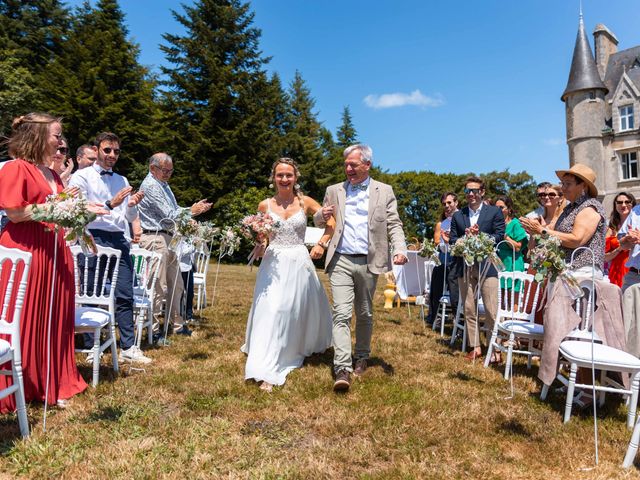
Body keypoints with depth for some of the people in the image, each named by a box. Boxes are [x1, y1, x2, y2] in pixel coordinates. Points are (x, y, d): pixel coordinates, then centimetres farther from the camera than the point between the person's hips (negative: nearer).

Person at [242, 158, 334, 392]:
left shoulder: (305, 203, 2)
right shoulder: (265, 205, 4)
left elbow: (331, 222, 9)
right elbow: (260, 239, 13)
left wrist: (321, 243, -4)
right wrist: (260, 243, -9)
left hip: (298, 264, 0)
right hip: (273, 265, 0)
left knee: (300, 311, 6)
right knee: (270, 312, -4)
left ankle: (299, 348, 26)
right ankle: (265, 372, 8)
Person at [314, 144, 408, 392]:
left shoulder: (384, 191, 6)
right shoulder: (334, 191, 11)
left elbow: (394, 224, 3)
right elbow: (318, 222, 17)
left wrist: (400, 249, -15)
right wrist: (322, 215, -8)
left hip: (368, 262, 0)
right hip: (341, 261, 0)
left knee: (365, 314, 12)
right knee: (341, 313, -10)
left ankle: (361, 358, 31)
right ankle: (342, 369, -11)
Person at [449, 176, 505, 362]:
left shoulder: (494, 212, 5)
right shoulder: (457, 216, 14)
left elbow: (500, 235, -4)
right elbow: (452, 240, 6)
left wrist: (479, 235, -16)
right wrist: (465, 237, -14)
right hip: (464, 267, 4)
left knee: (491, 311, -3)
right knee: (469, 310, 8)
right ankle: (475, 348, 18)